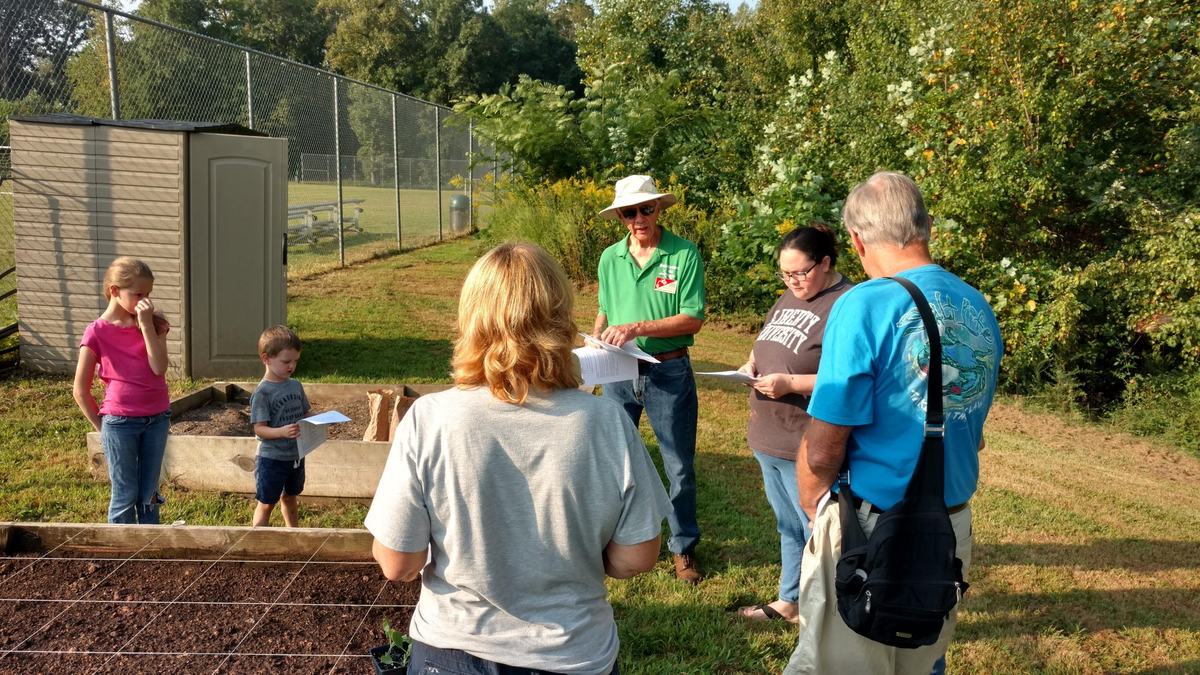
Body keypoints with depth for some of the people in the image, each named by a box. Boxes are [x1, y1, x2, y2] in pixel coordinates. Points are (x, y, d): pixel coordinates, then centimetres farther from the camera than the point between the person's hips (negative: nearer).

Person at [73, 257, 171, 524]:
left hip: (157, 419, 3)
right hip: (120, 422, -3)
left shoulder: (154, 324, 2)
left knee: (148, 495, 12)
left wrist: (146, 324, -17)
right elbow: (80, 390, -2)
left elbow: (159, 368, -14)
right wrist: (102, 426, 1)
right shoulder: (97, 332, -7)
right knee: (125, 496, 6)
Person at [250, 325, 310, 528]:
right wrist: (282, 431, -38)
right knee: (266, 504, 6)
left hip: (296, 456, 6)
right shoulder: (262, 393, -18)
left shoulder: (296, 386, 2)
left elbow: (304, 415, 13)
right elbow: (259, 429, -20)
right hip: (271, 459, -6)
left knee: (290, 499, 23)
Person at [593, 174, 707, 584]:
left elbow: (693, 319, -15)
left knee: (679, 466, 8)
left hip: (669, 372, -3)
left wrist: (636, 328, -24)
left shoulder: (684, 254, -10)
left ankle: (683, 547, 25)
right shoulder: (610, 258, 4)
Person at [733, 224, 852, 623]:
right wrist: (751, 364, 4)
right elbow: (767, 345, 26)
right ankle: (789, 601, 37)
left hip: (806, 445, -9)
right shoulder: (788, 299, 12)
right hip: (768, 439, 9)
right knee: (788, 526, 21)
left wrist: (790, 383, -25)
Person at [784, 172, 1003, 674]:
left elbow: (822, 453, -18)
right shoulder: (979, 308, 2)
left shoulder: (865, 306, -19)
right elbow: (971, 432, 13)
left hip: (871, 536, -6)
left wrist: (813, 509, 0)